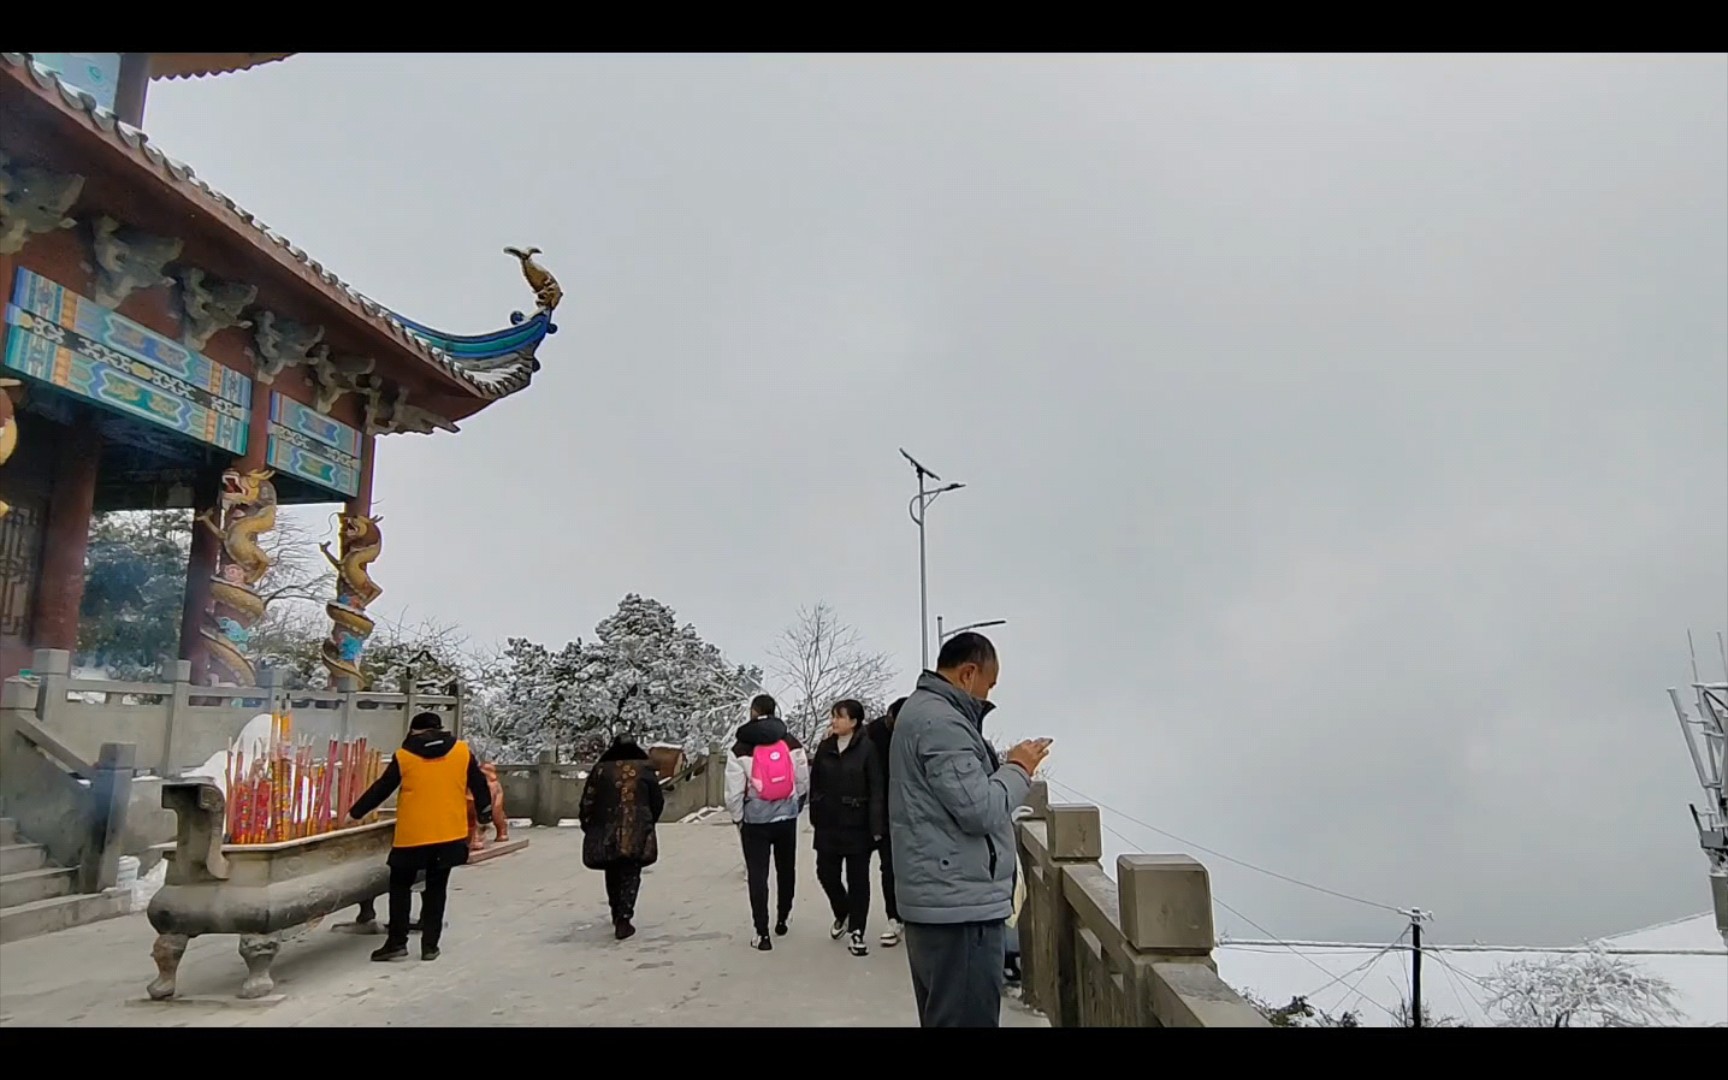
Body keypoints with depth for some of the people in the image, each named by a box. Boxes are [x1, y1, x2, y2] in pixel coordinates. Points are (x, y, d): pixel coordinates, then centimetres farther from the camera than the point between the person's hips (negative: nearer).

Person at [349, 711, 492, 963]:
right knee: (436, 888, 12)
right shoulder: (462, 751, 2)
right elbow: (479, 786, 8)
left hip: (412, 835, -2)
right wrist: (486, 815, 21)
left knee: (400, 886, 15)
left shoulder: (403, 756, -1)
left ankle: (396, 942, 11)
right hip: (449, 834, 2)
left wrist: (354, 812, 21)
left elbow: (381, 789, 7)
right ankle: (430, 945, 13)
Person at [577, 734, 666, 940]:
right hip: (636, 833, -2)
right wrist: (648, 823, 21)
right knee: (630, 876, 5)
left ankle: (617, 914, 30)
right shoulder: (646, 769, 2)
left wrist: (588, 826, 14)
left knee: (612, 874, 19)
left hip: (606, 833, 2)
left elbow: (587, 802, 1)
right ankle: (623, 918, -4)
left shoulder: (600, 769, 3)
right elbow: (658, 801, 5)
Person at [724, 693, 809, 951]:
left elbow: (734, 792, -9)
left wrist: (737, 819, 6)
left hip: (755, 820, -2)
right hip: (787, 817, 3)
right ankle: (782, 919, 32)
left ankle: (762, 933, 3)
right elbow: (804, 782, 0)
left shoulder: (741, 749, -9)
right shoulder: (792, 743, -2)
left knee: (757, 875, 5)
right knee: (786, 869, 19)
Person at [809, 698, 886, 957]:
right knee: (826, 873, 10)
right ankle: (842, 913, 37)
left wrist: (877, 826, -15)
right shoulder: (825, 747, 5)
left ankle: (857, 931, 17)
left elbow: (877, 790, -12)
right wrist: (815, 815, 6)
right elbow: (815, 783, 9)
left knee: (858, 879, 5)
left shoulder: (866, 749, -10)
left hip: (857, 825, -5)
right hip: (828, 824, 5)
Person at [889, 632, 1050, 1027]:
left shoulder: (923, 710, 16)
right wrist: (1018, 769, -8)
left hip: (940, 898, 11)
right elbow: (980, 811, -22)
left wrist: (1006, 766, 8)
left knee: (944, 1015, 19)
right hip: (959, 903, -11)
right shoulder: (941, 722, -19)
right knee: (968, 1019, -4)